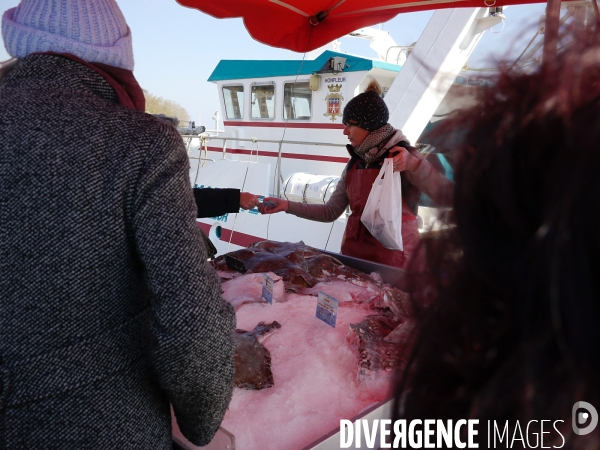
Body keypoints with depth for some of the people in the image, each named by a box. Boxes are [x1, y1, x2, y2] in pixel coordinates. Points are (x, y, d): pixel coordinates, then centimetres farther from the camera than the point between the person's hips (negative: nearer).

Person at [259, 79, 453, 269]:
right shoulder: (355, 162, 6)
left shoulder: (404, 157, -11)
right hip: (353, 256, 6)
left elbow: (449, 200, -21)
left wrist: (415, 165, -31)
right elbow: (330, 211, 9)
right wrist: (287, 205, 2)